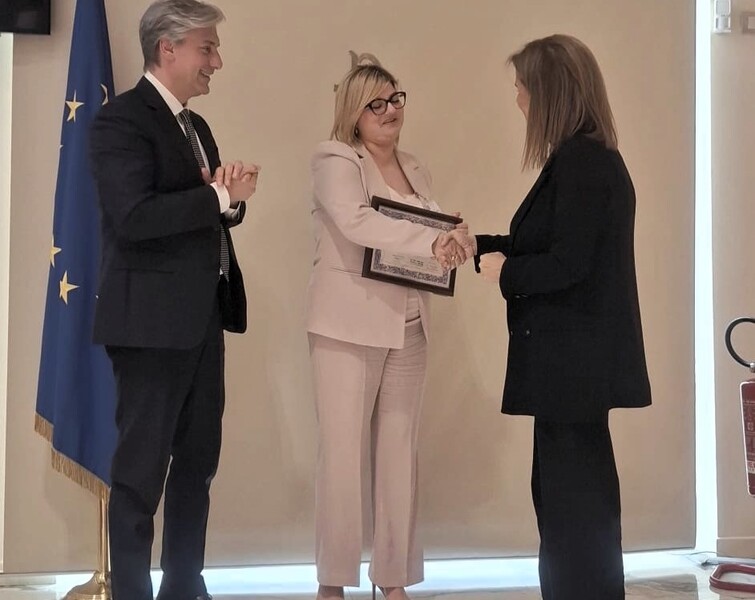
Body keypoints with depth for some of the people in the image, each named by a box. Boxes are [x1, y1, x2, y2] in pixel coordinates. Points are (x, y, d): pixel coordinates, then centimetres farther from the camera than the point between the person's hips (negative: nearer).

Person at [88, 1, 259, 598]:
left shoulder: (194, 126, 17)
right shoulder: (122, 119, -11)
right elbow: (133, 217, -22)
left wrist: (233, 196, -2)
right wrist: (218, 195, -18)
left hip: (202, 316, 9)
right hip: (153, 318, -9)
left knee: (197, 462, 14)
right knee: (141, 468, -1)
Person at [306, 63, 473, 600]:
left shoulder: (415, 170, 16)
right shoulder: (334, 160, -4)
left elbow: (432, 232, 15)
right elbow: (357, 221, -22)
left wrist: (454, 242, -9)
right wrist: (432, 241, -30)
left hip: (408, 327, 6)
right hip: (351, 325, -6)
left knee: (399, 450, 7)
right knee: (344, 450, -3)